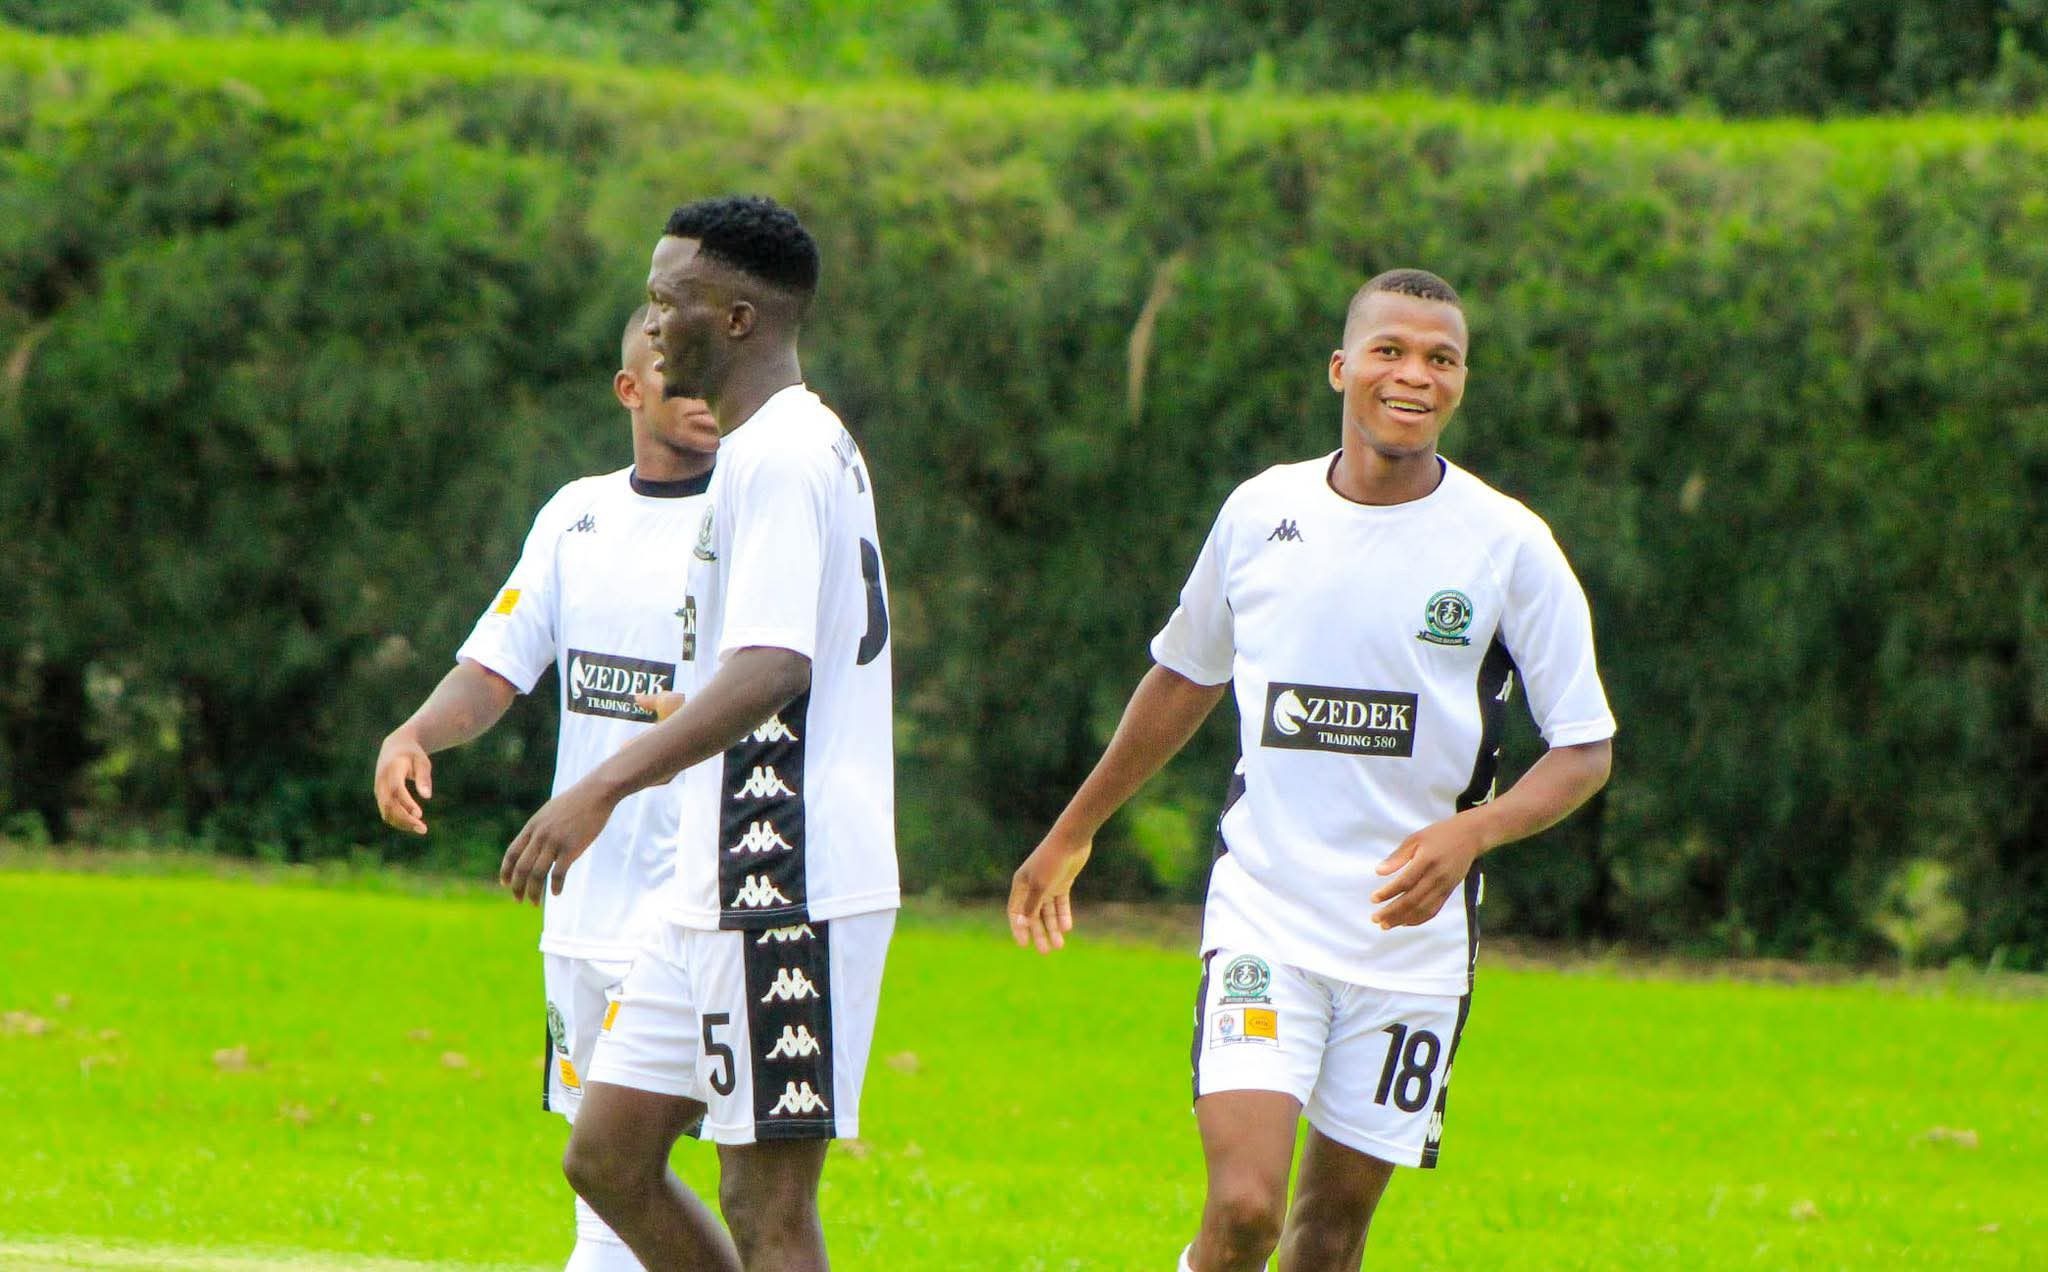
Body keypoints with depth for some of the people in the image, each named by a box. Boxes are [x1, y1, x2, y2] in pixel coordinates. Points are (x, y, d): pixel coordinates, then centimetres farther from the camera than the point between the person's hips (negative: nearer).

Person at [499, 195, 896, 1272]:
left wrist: (604, 788, -32)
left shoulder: (779, 457, -14)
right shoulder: (807, 446, 19)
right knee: (608, 1156, 11)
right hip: (725, 885, 11)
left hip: (785, 892, -11)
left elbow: (774, 669, -26)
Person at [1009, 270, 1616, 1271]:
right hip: (1264, 915, 0)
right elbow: (1185, 677, 19)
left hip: (1414, 935, 0)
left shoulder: (1507, 546, -5)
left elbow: (1584, 751, -2)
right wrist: (1070, 836, 27)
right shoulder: (1261, 513, 2)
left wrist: (1471, 831, -21)